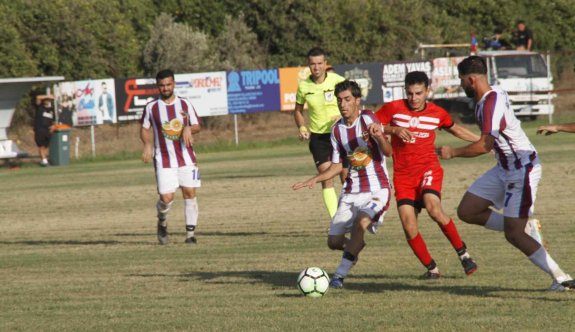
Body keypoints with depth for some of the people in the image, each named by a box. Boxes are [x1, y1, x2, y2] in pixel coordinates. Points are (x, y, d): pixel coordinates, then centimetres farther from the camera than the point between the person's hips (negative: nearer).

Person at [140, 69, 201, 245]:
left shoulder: (185, 104, 3)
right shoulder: (151, 107, 0)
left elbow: (197, 126, 10)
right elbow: (144, 129, 10)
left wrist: (189, 129, -13)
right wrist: (147, 145, -9)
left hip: (186, 157, 2)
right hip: (163, 160, -2)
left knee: (190, 193, -4)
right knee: (166, 197, -10)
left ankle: (190, 233, 4)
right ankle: (162, 222, 22)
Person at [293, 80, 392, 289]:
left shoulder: (368, 119, -11)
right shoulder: (337, 130, 6)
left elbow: (388, 152, -22)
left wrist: (379, 136, -43)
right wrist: (314, 180, 1)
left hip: (376, 191, -6)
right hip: (351, 191, 6)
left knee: (360, 223, -31)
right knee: (334, 242, 1)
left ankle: (339, 276, -24)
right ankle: (355, 247, 36)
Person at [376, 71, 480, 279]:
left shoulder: (437, 114, 2)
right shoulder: (393, 109, -3)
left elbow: (455, 129, 22)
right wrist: (394, 130, -14)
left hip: (428, 168, -1)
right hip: (403, 174, 1)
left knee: (433, 207, -29)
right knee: (409, 226, -10)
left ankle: (463, 253, -14)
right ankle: (431, 268, 8)